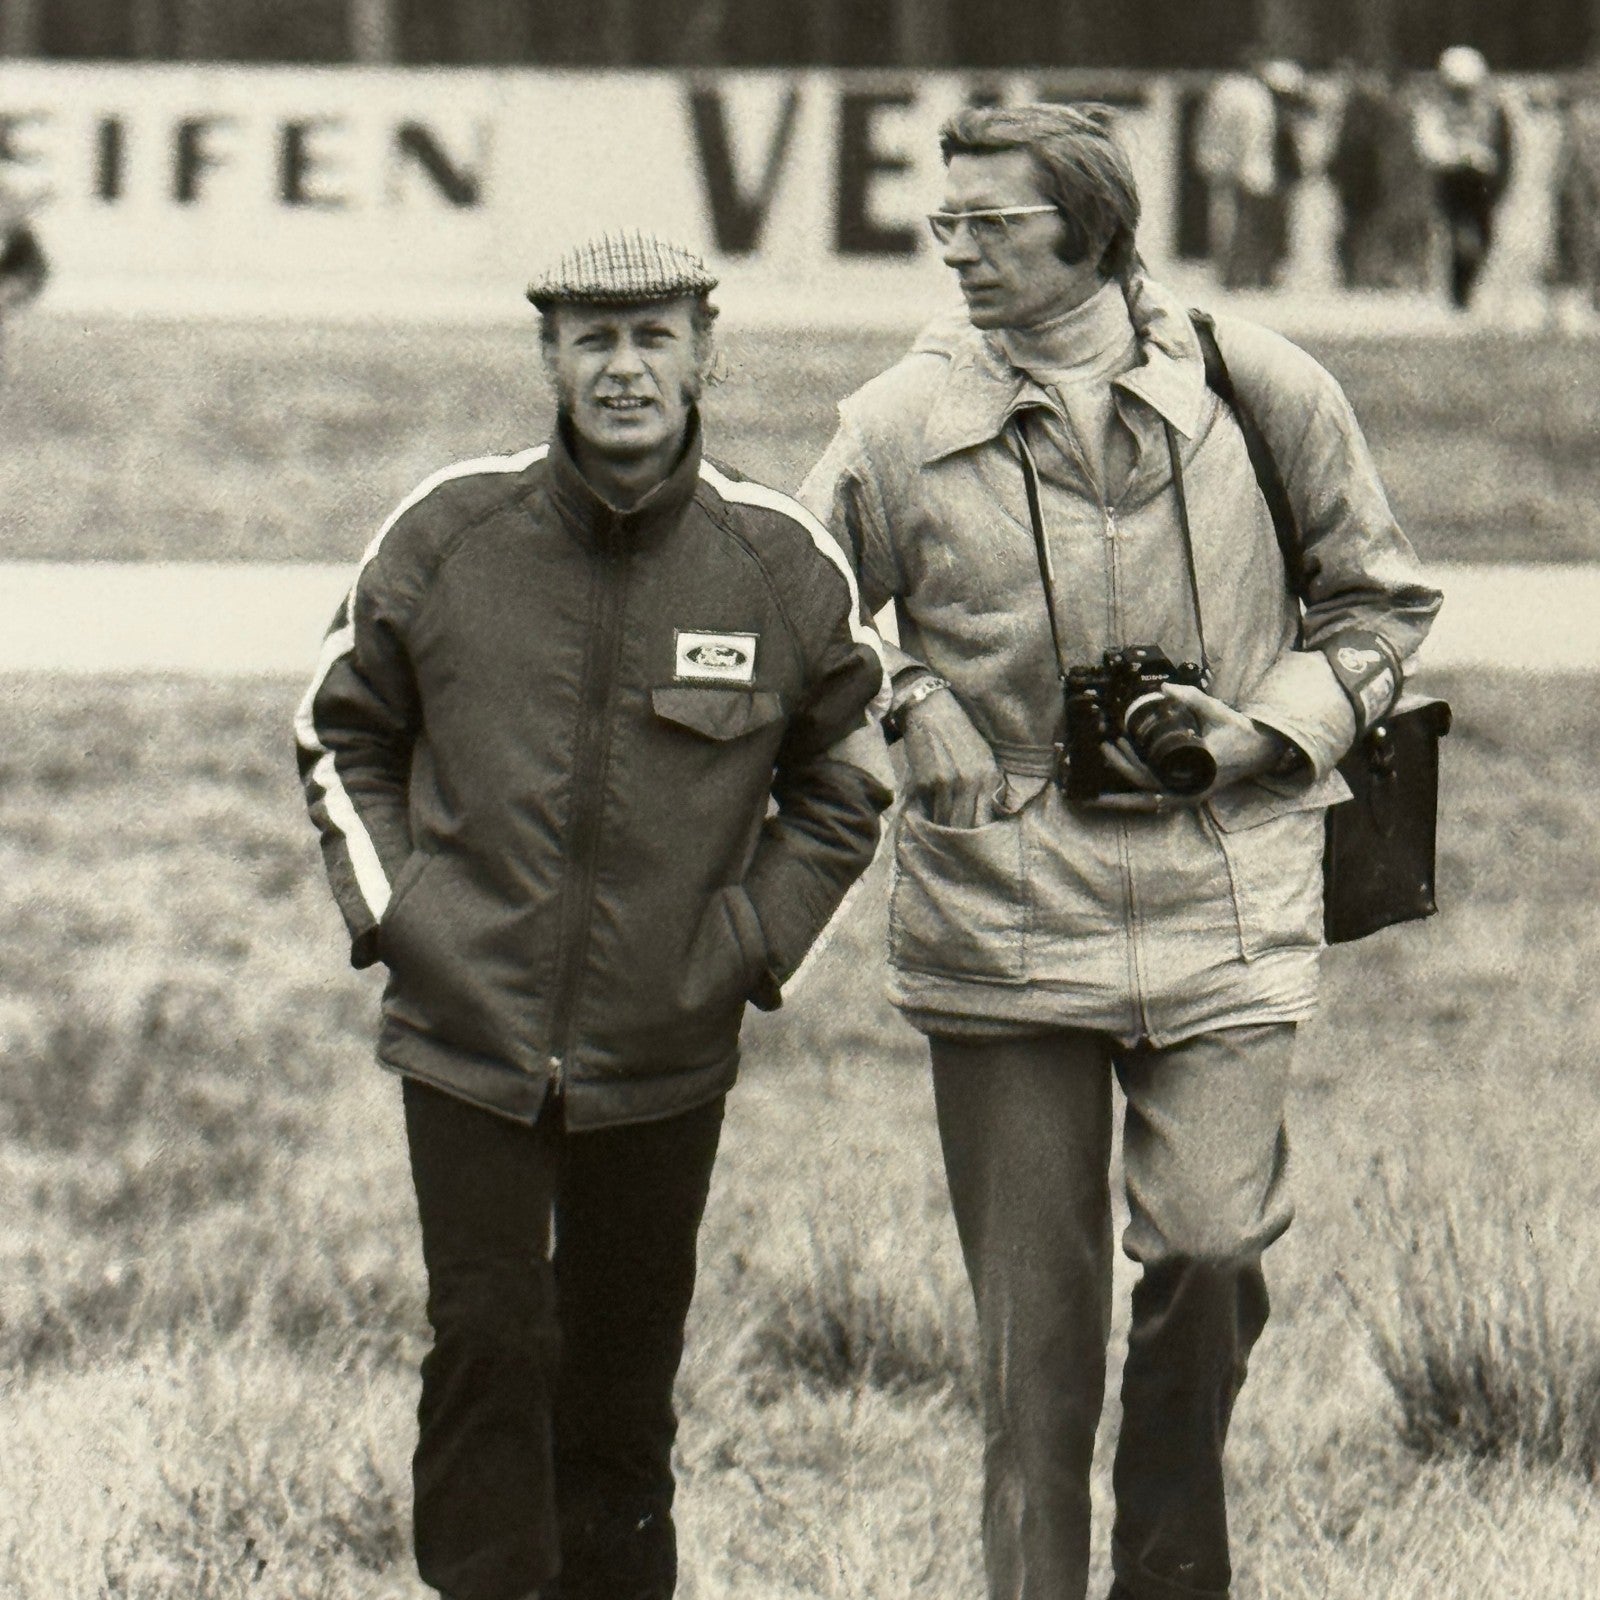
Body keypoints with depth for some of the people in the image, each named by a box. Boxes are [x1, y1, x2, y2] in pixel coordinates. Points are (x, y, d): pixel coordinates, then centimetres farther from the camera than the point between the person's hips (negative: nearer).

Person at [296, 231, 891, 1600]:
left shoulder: (789, 565, -3)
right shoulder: (446, 534, -3)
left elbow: (843, 786, 11)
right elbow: (342, 735, 11)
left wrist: (750, 944, 1)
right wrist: (388, 907, 0)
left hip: (666, 1059, 1)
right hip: (466, 1036, -1)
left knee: (625, 1373, 11)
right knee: (487, 1347, -6)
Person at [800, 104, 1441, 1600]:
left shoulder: (1259, 391, 0)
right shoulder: (899, 425, -1)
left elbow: (1379, 601, 12)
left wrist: (1269, 732, -3)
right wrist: (913, 716, -3)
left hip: (1223, 894, -1)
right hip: (1000, 909, 1)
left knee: (1211, 1241, -12)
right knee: (1032, 1310, 3)